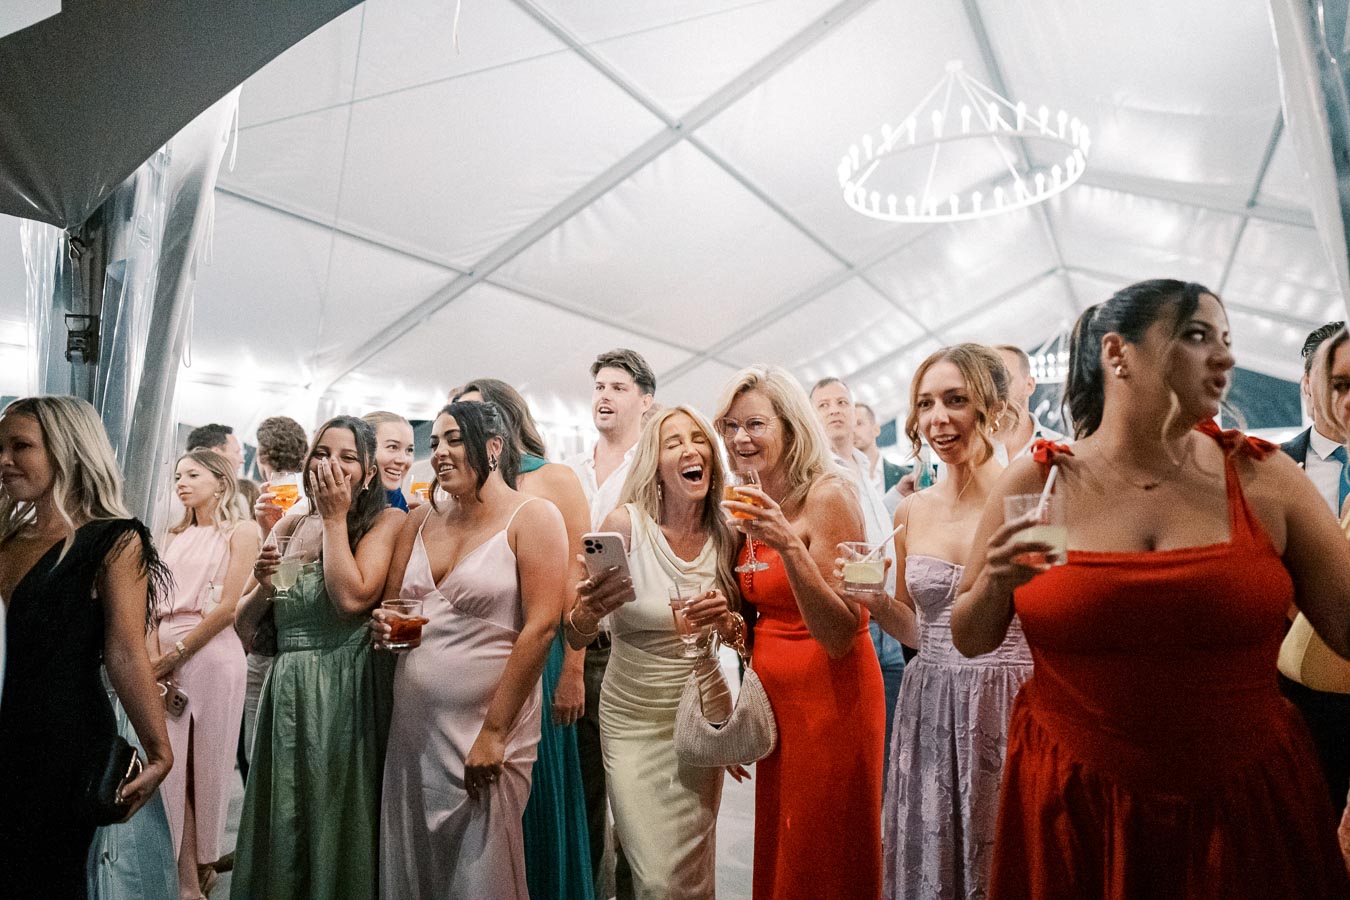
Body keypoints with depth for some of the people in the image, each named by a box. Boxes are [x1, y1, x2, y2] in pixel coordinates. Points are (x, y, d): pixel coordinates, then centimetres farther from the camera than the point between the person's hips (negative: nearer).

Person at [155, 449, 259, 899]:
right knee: (171, 764, 4)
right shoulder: (175, 536, 17)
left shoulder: (241, 531, -1)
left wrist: (175, 654, -9)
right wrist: (154, 657, -8)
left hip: (212, 653, -5)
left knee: (207, 766, 5)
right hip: (164, 658, 5)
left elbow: (227, 607, -8)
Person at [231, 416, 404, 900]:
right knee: (283, 826, 16)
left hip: (347, 692, -5)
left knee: (339, 820, 7)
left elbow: (351, 599, -22)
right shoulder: (289, 527, 9)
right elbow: (245, 628, 12)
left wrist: (334, 518, -12)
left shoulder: (386, 521, -6)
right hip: (286, 692, 5)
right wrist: (264, 584, -9)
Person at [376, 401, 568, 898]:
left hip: (485, 724, -5)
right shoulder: (423, 518, 10)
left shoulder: (533, 517, -8)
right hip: (412, 723, 6)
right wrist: (384, 624, -5)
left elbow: (540, 628, -14)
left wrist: (494, 732, -16)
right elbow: (389, 601, 19)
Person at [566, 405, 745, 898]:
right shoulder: (625, 524, -14)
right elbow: (574, 637, -11)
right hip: (632, 720, -2)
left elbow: (745, 640, 7)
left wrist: (726, 621, -15)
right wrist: (591, 609, -33)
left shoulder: (727, 537, -5)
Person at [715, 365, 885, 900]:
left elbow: (840, 637, -22)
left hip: (830, 698, -6)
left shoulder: (828, 496, -17)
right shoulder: (751, 506, 4)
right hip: (773, 698, 7)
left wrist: (788, 544, -32)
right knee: (777, 857, 17)